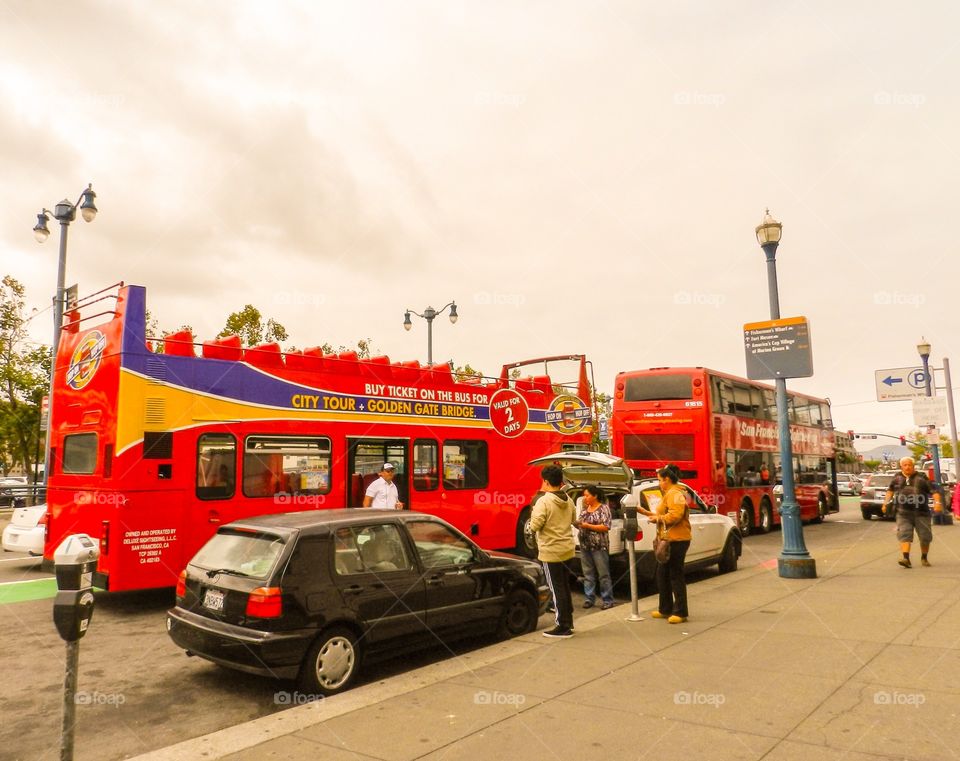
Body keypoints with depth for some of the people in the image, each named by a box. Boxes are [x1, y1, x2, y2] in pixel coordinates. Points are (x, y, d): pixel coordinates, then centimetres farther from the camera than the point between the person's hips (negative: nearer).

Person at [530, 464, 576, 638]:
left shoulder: (543, 501, -19)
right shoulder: (568, 501, 4)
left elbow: (535, 526, -20)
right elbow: (573, 519, 18)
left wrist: (533, 512, -3)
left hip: (551, 552, -7)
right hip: (567, 550, 7)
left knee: (557, 589, 1)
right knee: (565, 587, 20)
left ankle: (563, 627, 5)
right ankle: (568, 621, 30)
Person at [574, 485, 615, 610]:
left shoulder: (603, 508, -6)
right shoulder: (584, 508, 11)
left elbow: (606, 527, -14)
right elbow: (580, 524, 16)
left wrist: (588, 526, -18)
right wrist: (576, 524, -7)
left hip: (599, 546, -6)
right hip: (585, 546, 6)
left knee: (603, 574, 1)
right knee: (588, 574, 9)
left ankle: (607, 600, 9)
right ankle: (589, 598, 17)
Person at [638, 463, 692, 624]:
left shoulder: (675, 494, -14)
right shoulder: (669, 494, 20)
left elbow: (675, 516, -27)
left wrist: (658, 518, -15)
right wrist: (646, 512, 18)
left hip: (676, 541, -11)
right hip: (669, 540, 11)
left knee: (676, 576, -5)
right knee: (662, 575, 15)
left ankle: (680, 612, 2)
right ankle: (665, 609, 24)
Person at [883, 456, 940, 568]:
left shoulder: (922, 478, 2)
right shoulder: (897, 478, 9)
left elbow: (934, 491, -3)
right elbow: (890, 490, 25)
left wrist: (937, 502, -19)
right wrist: (886, 502, 18)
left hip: (921, 513, -1)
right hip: (903, 513, 1)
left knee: (925, 537, 7)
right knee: (904, 535, -12)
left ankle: (924, 558, 28)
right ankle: (906, 558, -20)